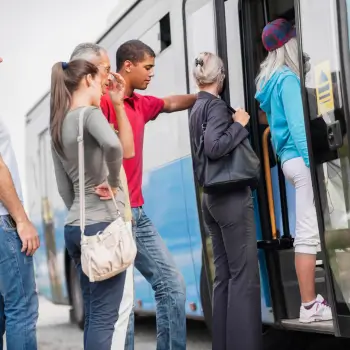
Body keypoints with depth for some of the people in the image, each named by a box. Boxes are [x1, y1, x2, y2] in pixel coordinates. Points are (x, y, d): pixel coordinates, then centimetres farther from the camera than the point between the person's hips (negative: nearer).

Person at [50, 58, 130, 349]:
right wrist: (113, 183, -15)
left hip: (74, 227, 8)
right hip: (103, 223, -8)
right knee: (104, 317, -4)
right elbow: (113, 145, -31)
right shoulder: (90, 114, -9)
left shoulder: (58, 126, 15)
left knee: (92, 315, 13)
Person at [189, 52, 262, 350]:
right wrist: (239, 124, -14)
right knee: (244, 273, -5)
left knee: (224, 274, 9)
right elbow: (214, 148, -24)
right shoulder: (216, 105, -11)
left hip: (211, 197, 9)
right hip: (232, 196, -9)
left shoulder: (196, 109, 14)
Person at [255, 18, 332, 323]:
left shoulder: (273, 80, 19)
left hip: (292, 159, 9)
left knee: (305, 234, 9)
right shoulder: (288, 78, -9)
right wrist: (314, 162, -20)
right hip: (302, 159, -9)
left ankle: (310, 303, 12)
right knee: (309, 233, -8)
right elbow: (298, 125, -16)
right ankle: (310, 305, -6)